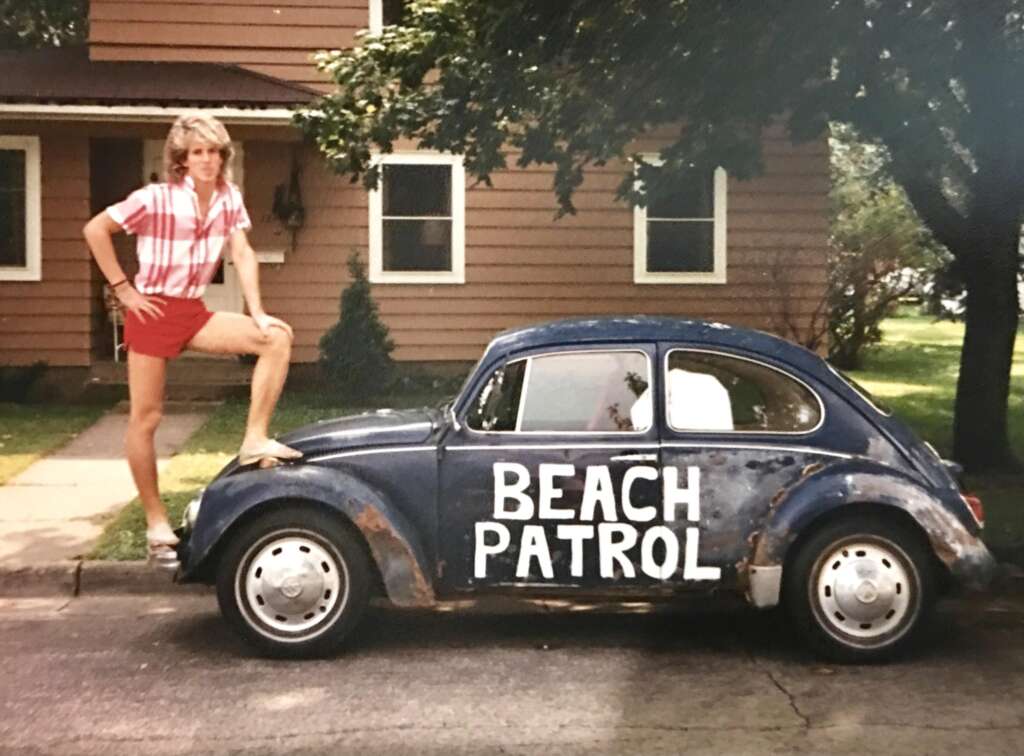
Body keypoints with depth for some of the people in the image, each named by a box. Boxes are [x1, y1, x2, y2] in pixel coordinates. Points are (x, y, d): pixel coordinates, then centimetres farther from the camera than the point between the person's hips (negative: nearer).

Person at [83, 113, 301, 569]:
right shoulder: (155, 199, -14)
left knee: (277, 337, -15)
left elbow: (243, 254, -2)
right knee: (145, 419, -1)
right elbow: (95, 230, -11)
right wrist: (122, 289, -11)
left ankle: (255, 439, -14)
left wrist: (257, 313, -12)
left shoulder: (229, 198, 0)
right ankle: (156, 523, 10)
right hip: (153, 311, -5)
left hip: (194, 312, 5)